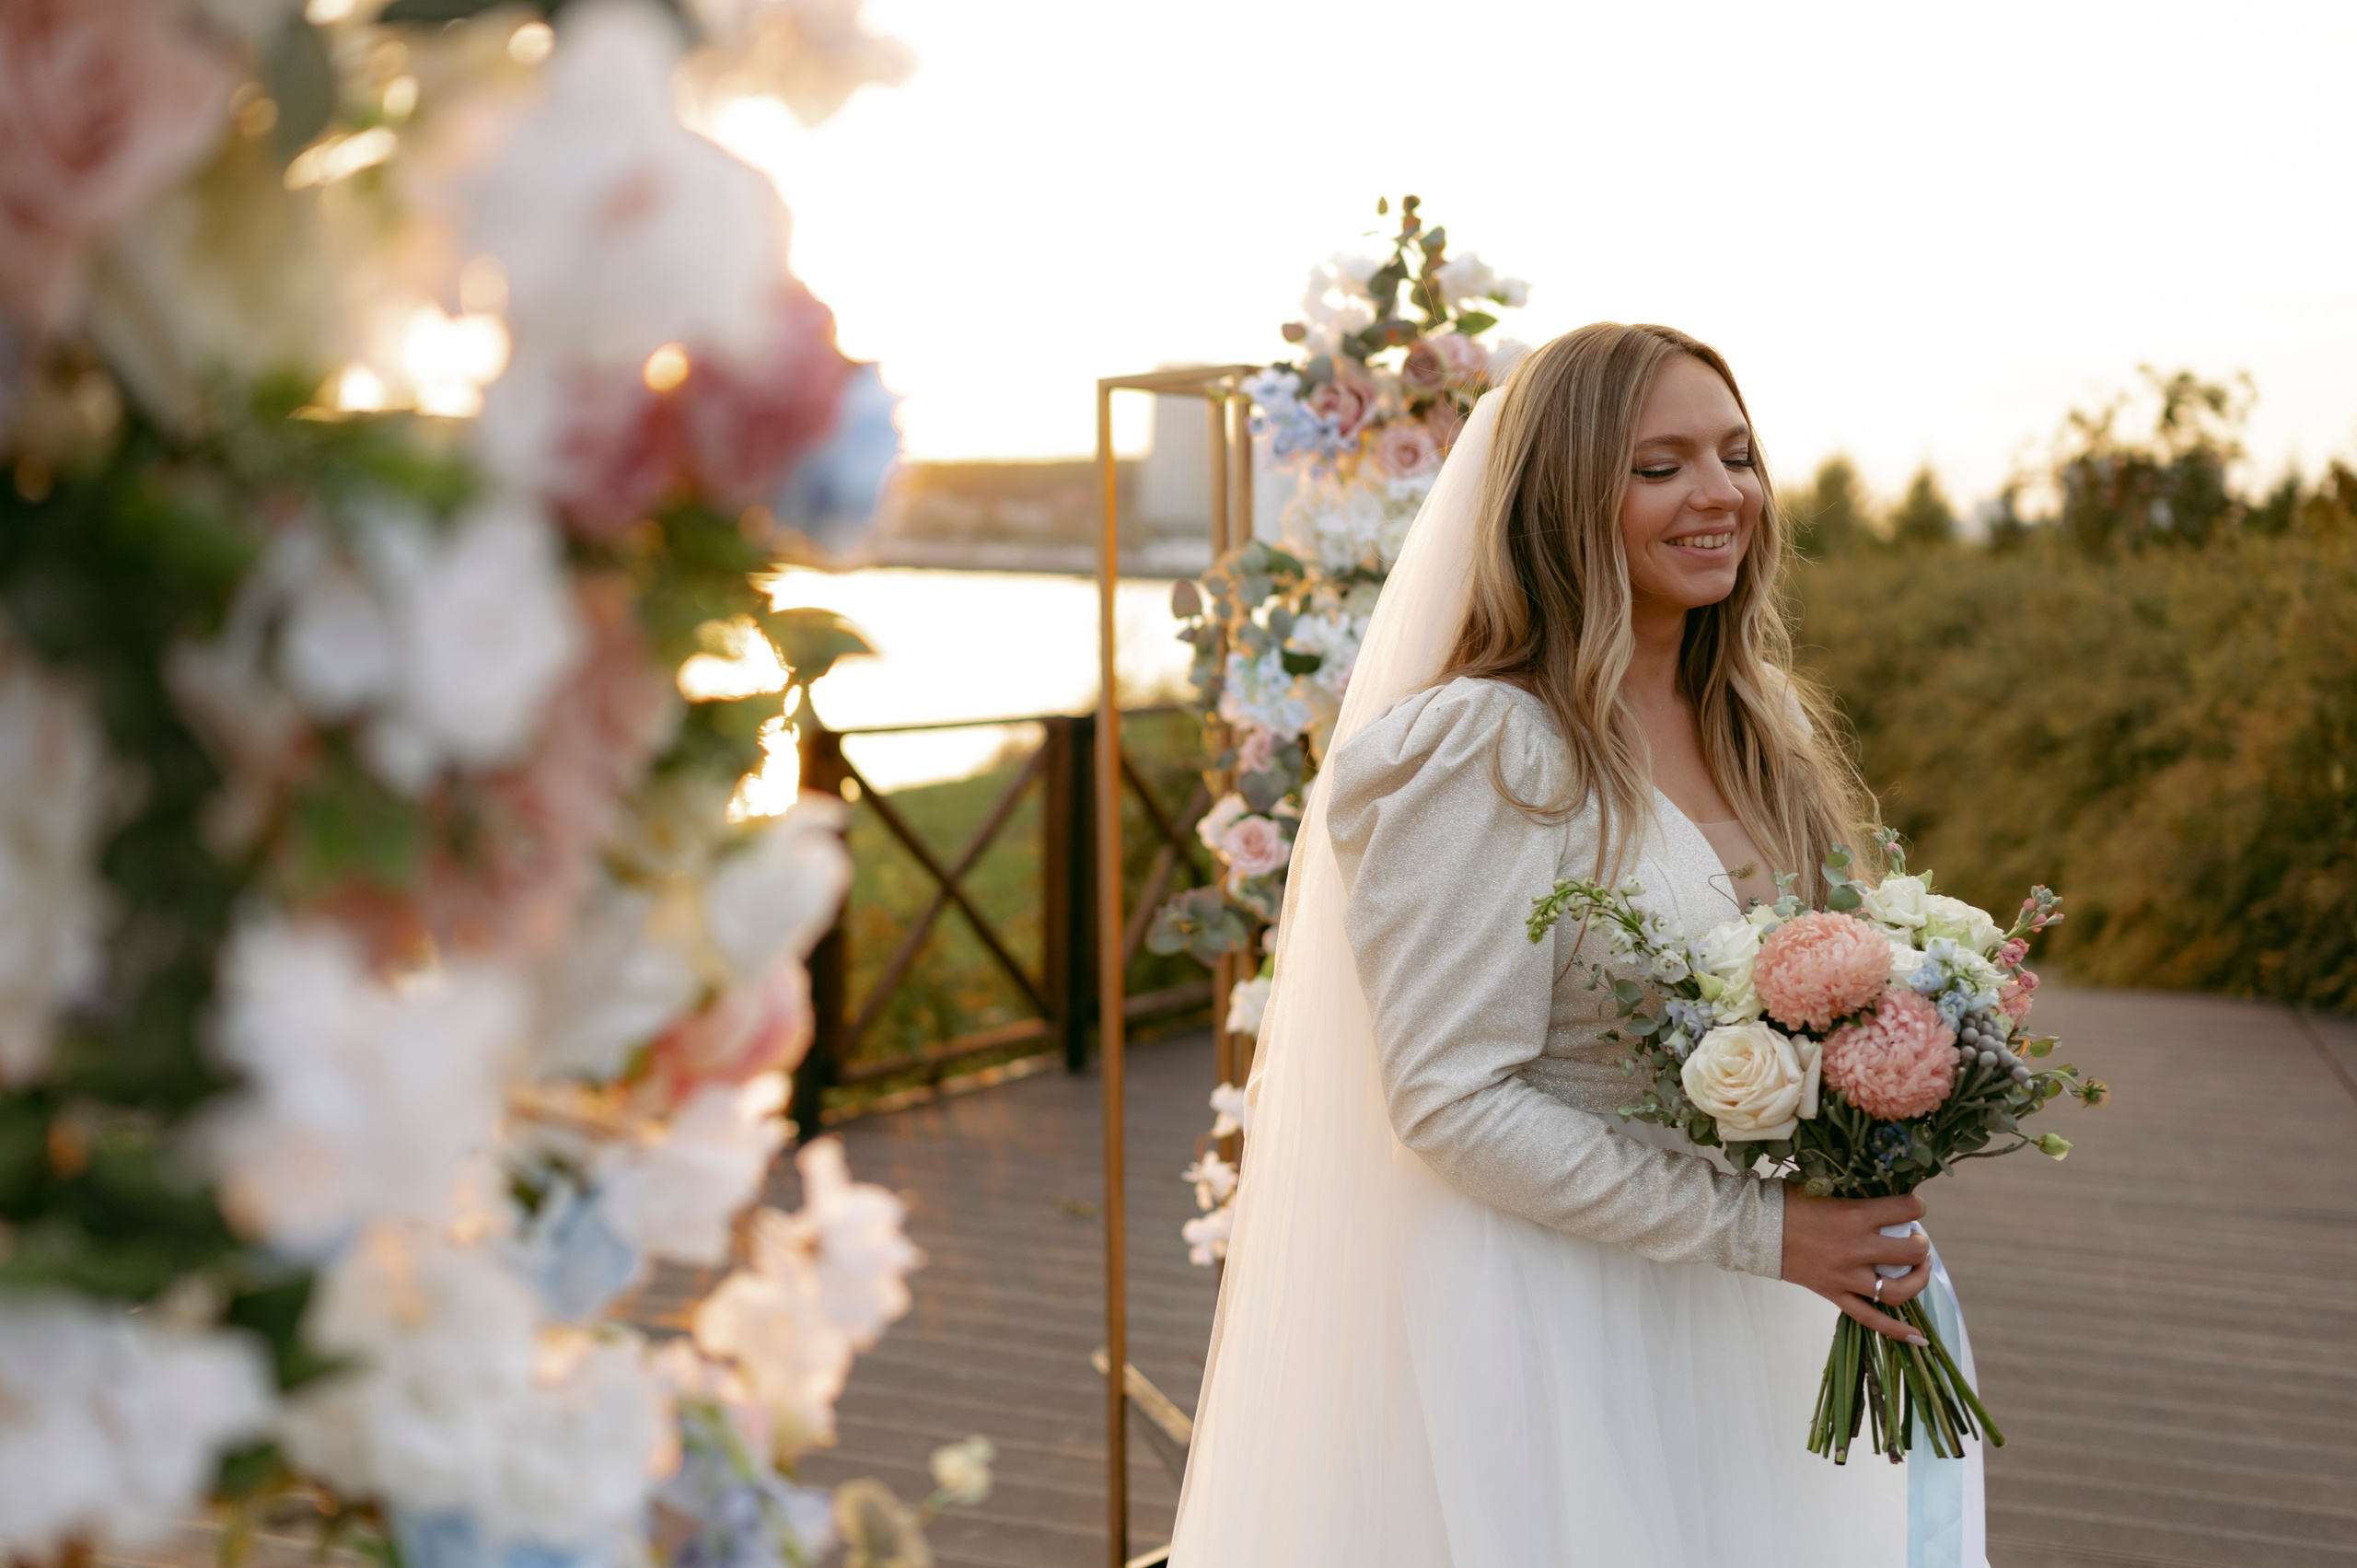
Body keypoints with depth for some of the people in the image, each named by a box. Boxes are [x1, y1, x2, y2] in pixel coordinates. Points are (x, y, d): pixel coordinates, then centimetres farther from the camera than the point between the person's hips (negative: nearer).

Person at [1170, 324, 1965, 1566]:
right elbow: (1450, 1103, -20)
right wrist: (1753, 1228, -20)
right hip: (1552, 1322, -7)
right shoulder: (1486, 754, -17)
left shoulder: (1765, 723, 6)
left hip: (1752, 1324, 7)